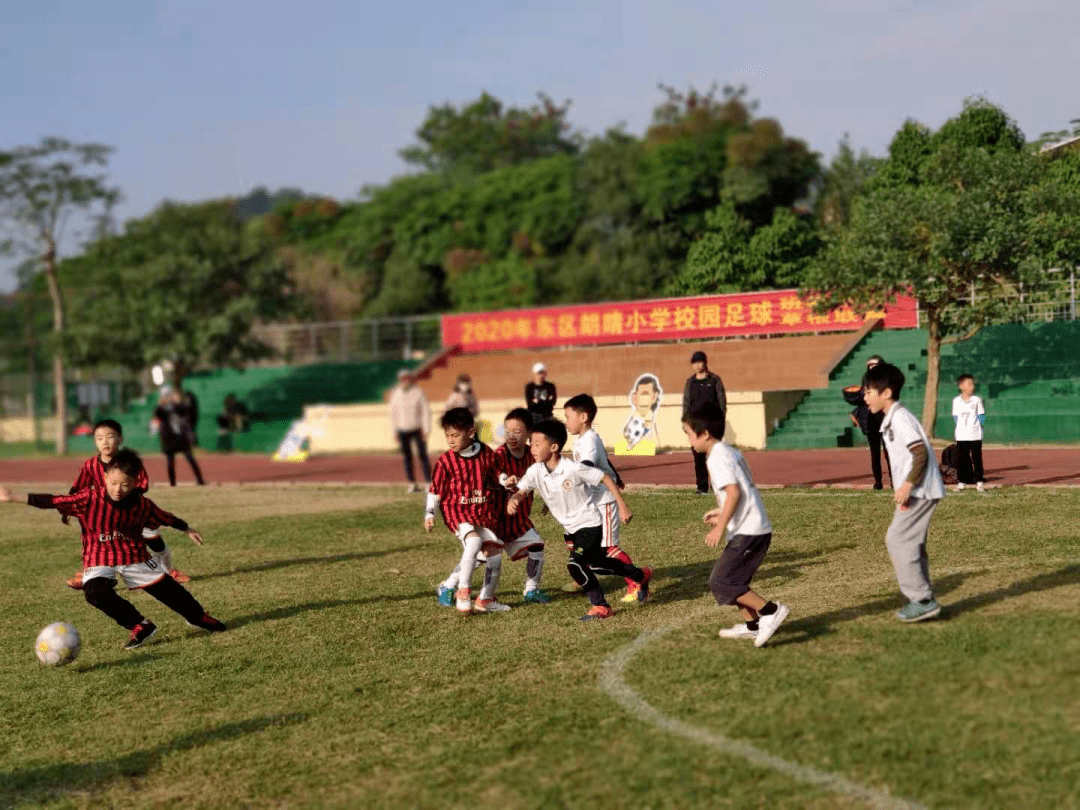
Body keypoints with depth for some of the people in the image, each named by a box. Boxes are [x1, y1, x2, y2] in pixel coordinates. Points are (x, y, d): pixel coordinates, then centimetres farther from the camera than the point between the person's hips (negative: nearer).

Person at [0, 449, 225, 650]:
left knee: (166, 588, 3)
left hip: (135, 557, 2)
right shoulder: (89, 500, -18)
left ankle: (197, 616, 33)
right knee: (95, 592, -29)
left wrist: (187, 529, 24)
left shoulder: (142, 504, -8)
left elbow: (165, 517, 11)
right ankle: (140, 625, -13)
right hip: (99, 561, -2)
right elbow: (53, 501, -23)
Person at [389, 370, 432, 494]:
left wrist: (426, 430, -8)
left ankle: (429, 483, -4)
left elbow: (426, 411, -2)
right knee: (407, 457, 3)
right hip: (403, 430, 3)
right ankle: (412, 484, 9)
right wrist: (395, 431, 8)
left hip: (418, 429, -3)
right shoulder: (396, 394, 5)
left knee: (422, 455, -6)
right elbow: (393, 413, 11)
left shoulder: (418, 393, -3)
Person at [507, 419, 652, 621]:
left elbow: (605, 478, -14)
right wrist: (513, 500, -37)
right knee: (594, 563, 17)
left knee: (575, 564, -19)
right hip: (570, 528, 7)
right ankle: (641, 576, 37)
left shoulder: (573, 469, -23)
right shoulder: (535, 472, -8)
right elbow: (521, 491, -12)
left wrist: (622, 506, -12)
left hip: (589, 523, -7)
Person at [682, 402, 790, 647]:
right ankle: (753, 625, 26)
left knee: (721, 583, -8)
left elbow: (734, 491, -22)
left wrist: (720, 527, -21)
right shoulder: (731, 452, 17)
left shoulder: (717, 457, -12)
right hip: (759, 528, 10)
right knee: (733, 579, 20)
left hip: (747, 532, -10)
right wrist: (722, 513, 26)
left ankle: (770, 610, -11)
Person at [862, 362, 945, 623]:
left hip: (919, 491, -11)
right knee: (910, 543, 14)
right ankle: (924, 601, 19)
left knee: (898, 540, -10)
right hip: (916, 491, 11)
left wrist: (907, 485, -25)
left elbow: (921, 452, -23)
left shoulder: (900, 418, -15)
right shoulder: (893, 419, 16)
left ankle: (922, 600, -7)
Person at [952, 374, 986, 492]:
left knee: (977, 458, -1)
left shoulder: (977, 400, 1)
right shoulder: (956, 401, 4)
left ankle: (979, 481, 5)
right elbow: (955, 417, 10)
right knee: (961, 459, 6)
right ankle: (961, 481, 14)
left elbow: (982, 417, 4)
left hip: (975, 436, -1)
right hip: (961, 436, 2)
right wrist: (960, 427, 0)